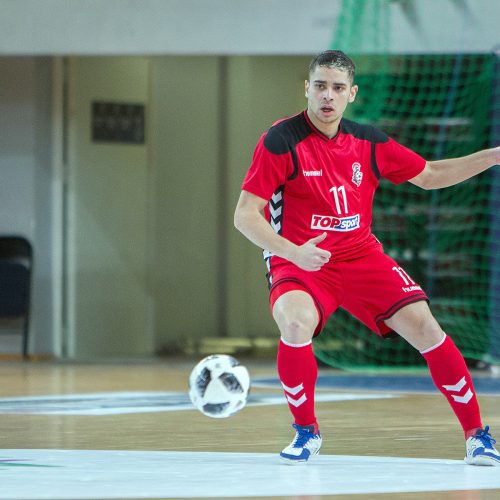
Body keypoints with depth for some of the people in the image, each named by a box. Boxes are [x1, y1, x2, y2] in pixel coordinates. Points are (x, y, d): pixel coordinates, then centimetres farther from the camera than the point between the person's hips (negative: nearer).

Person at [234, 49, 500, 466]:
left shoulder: (368, 142, 3)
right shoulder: (281, 142, -12)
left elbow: (430, 175, 17)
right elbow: (245, 215, -13)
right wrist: (293, 253, -29)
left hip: (361, 256, 4)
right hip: (298, 261, -4)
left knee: (424, 326, -12)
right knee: (296, 324, -33)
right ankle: (306, 431, -8)